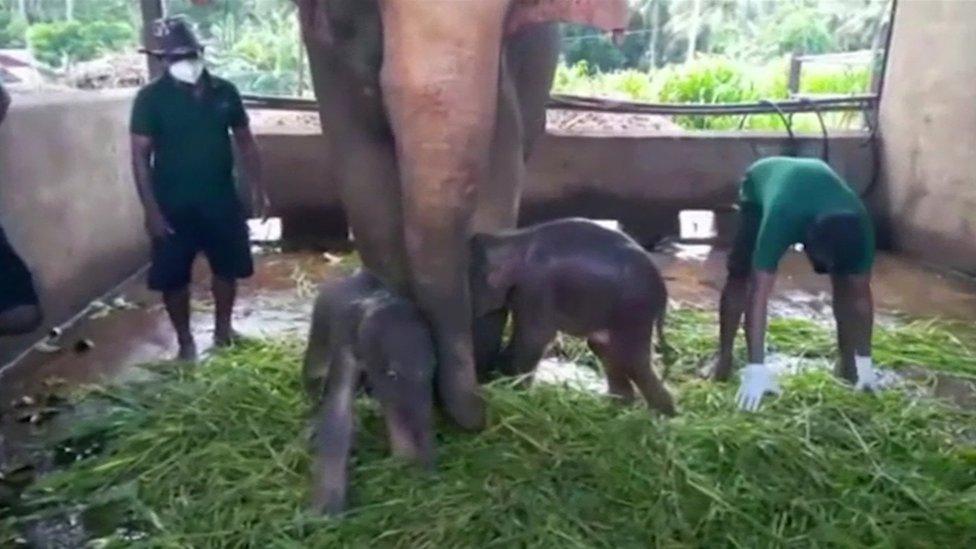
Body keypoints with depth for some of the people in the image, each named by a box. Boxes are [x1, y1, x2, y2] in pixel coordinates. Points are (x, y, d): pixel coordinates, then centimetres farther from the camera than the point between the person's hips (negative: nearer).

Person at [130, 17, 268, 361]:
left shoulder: (224, 92, 1)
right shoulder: (151, 98, -8)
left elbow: (244, 141, 9)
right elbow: (140, 155, -8)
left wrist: (257, 187, 4)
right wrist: (151, 209, -14)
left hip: (221, 200, 3)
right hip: (174, 206, -3)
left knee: (227, 268, 13)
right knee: (173, 278, 5)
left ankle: (223, 327, 34)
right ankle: (185, 341, 23)